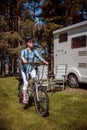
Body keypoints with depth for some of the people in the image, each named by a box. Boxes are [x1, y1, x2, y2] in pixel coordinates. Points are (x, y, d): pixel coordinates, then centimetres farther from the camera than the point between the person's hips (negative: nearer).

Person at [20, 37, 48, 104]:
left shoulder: (34, 51, 1)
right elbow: (21, 56, -28)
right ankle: (24, 98, -1)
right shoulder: (24, 51, -7)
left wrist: (44, 61, -34)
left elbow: (39, 56, -15)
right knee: (26, 83, -9)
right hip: (25, 69, -2)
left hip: (32, 68, 3)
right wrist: (23, 60, -52)